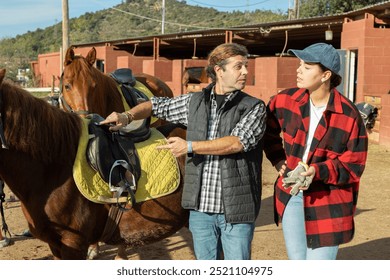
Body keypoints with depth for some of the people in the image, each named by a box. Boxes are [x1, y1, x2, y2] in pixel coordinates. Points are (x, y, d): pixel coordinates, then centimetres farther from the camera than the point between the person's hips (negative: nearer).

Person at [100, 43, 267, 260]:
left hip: (236, 209, -3)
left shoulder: (254, 107, -4)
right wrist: (128, 116, 1)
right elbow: (156, 106, 19)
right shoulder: (195, 102, 7)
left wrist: (190, 146, -17)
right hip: (200, 208, 4)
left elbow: (237, 142, -19)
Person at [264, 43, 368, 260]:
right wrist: (279, 162, 2)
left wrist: (317, 171, -26)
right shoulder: (286, 100, -3)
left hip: (327, 202, -4)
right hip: (291, 197, 5)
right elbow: (269, 132, 16)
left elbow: (353, 166, -11)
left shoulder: (349, 116, -15)